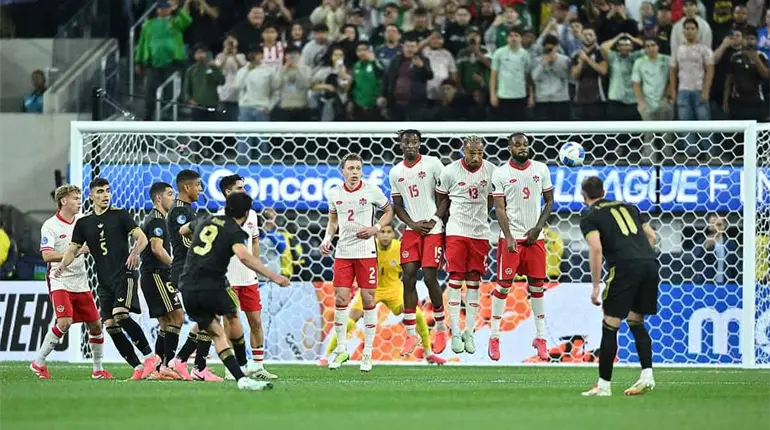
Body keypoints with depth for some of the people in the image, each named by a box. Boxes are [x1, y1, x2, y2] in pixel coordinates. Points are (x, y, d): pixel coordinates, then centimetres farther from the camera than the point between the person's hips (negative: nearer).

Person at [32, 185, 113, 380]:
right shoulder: (50, 226, -7)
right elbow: (47, 255, -16)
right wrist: (74, 253, -22)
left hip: (81, 283, 6)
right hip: (60, 282, -6)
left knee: (95, 324, 5)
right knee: (64, 322, -21)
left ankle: (98, 369, 18)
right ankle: (38, 363, -8)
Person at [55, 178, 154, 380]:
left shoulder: (119, 215, 2)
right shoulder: (83, 223, 11)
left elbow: (141, 238, -3)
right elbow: (73, 249, 9)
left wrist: (135, 252, -24)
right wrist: (63, 264, -12)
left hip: (124, 274, -5)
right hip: (104, 281, 5)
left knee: (120, 315, -24)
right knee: (110, 325, -3)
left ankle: (150, 355, -14)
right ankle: (138, 367, 2)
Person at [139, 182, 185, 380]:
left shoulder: (153, 219, 22)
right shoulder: (157, 219, -10)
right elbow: (157, 248, -21)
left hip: (155, 276, 11)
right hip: (156, 275, -11)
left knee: (166, 322, 10)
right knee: (176, 316, -15)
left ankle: (159, 369, 9)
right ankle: (168, 364, -18)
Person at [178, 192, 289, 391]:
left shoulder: (204, 221, 16)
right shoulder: (235, 232, -2)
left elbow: (182, 230, 38)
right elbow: (243, 256, -23)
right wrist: (273, 277, -25)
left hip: (187, 289, 5)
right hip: (212, 286, -5)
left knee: (217, 334, 7)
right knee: (232, 317, 23)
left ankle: (240, 377, -5)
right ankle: (242, 365, 33)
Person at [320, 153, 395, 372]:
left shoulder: (372, 191, -4)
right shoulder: (334, 194, 5)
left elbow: (389, 211, 8)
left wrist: (376, 228, -9)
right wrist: (327, 238, 4)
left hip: (366, 252, -2)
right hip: (343, 253, 2)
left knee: (368, 299, 0)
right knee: (340, 299, -3)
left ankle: (367, 352, 8)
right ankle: (341, 350, 10)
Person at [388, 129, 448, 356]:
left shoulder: (432, 164, -4)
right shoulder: (396, 172, 9)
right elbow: (397, 206, 13)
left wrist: (434, 220, -9)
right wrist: (413, 224, -4)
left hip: (434, 229, -4)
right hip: (412, 229, 4)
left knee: (430, 277, -8)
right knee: (408, 277, -3)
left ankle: (441, 329, 10)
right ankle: (411, 334, 2)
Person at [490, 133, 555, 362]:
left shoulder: (541, 169, 4)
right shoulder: (500, 174, -4)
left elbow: (549, 201, 9)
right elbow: (499, 208, -5)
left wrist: (538, 227, -4)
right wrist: (509, 237, -15)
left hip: (535, 236, 3)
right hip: (511, 237, -3)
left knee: (537, 285, 6)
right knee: (504, 285, -4)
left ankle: (540, 336, 14)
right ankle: (494, 336, 3)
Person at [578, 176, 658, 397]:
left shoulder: (589, 218, 8)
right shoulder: (628, 207, 25)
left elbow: (596, 249, -7)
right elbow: (651, 236, 22)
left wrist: (595, 287, -5)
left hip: (625, 266, -6)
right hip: (650, 263, 6)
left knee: (610, 326, 3)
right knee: (636, 322, 20)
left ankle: (603, 385, 5)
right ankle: (647, 376, 9)